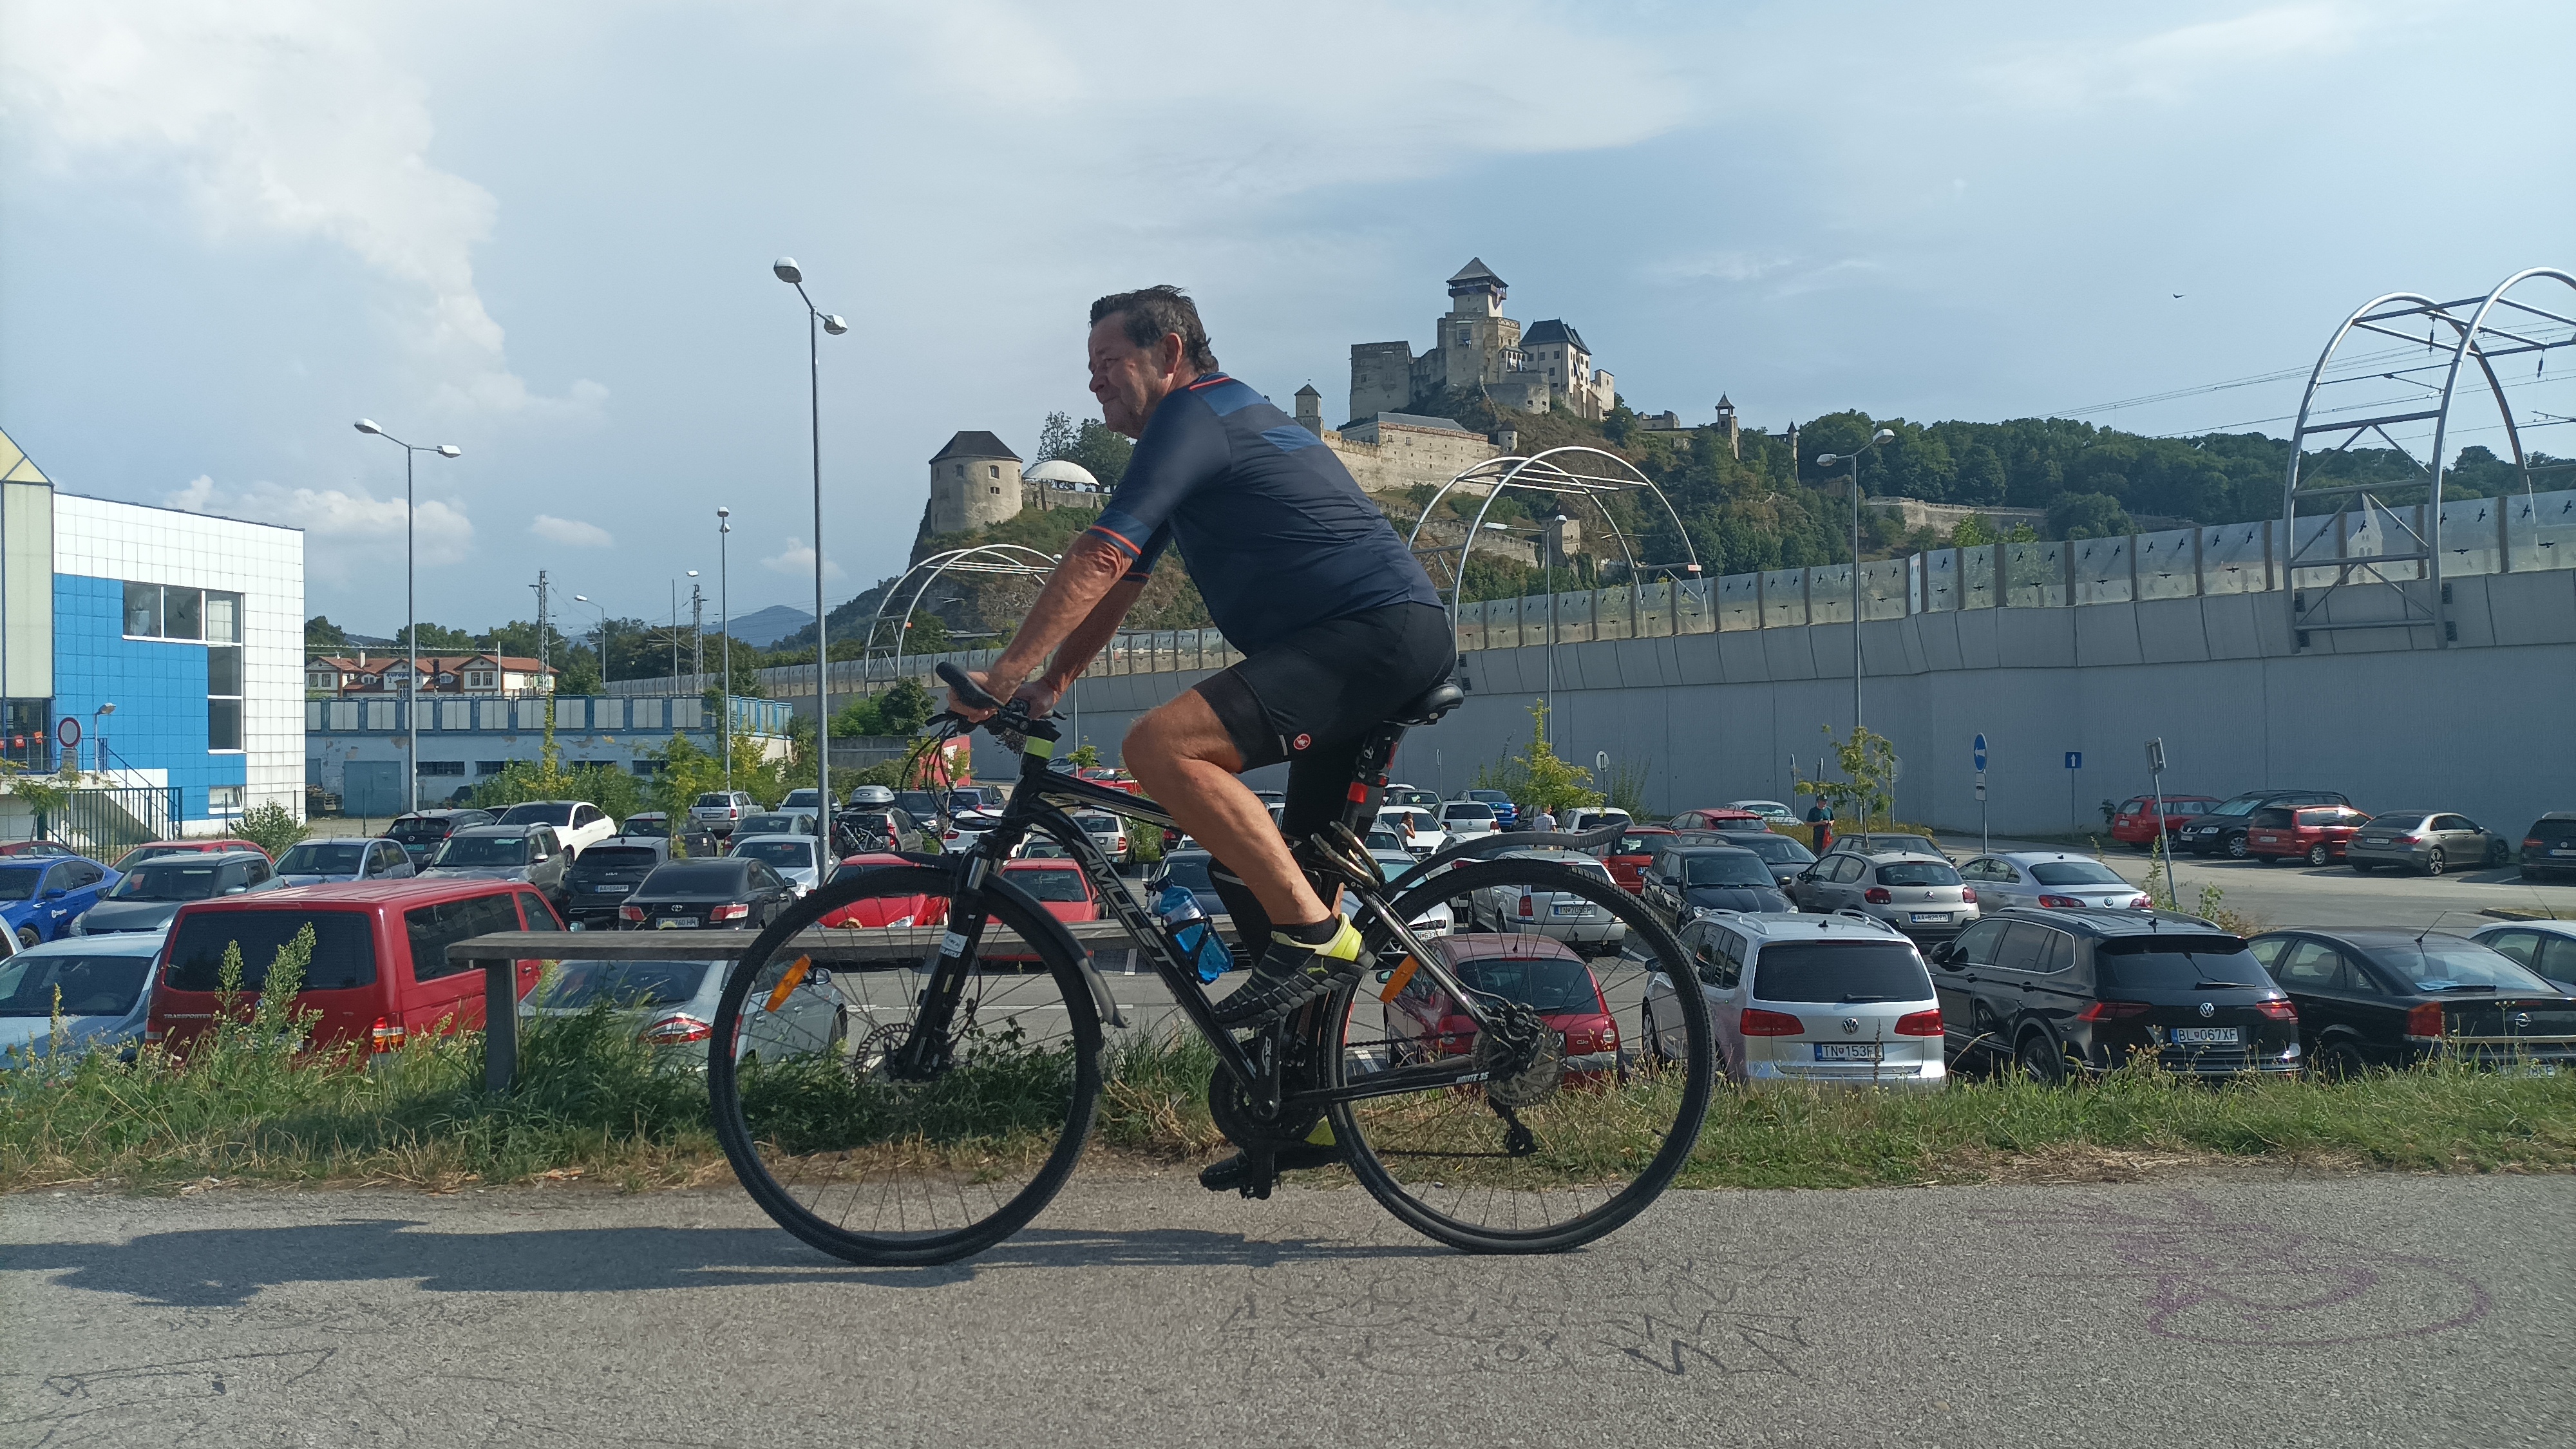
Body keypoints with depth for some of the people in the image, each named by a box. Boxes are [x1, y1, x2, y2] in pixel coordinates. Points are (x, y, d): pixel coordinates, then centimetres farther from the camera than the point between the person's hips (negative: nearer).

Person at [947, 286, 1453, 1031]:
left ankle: (1313, 935, -20)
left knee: (1160, 745, -24)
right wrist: (1046, 688, 19)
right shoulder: (1227, 417, 25)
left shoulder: (1193, 417, -6)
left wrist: (1003, 676, -13)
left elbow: (1098, 561, -16)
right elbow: (1119, 585, 25)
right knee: (1296, 859, 19)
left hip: (1379, 630, -11)